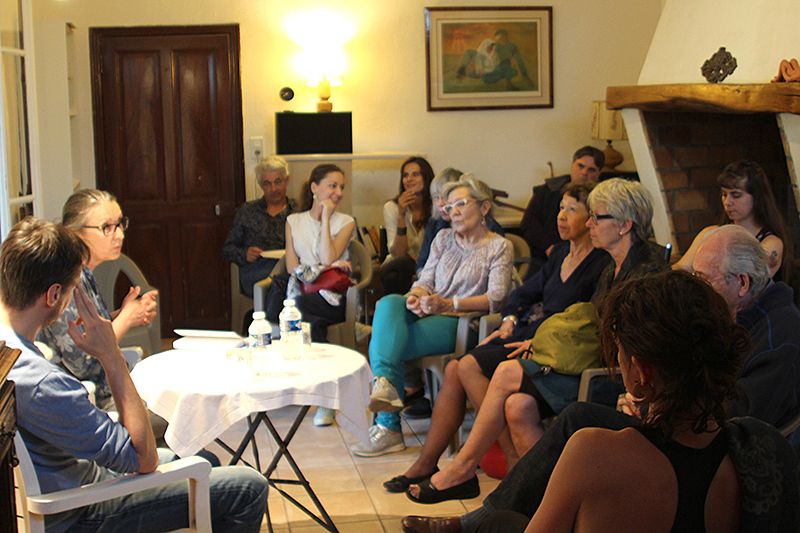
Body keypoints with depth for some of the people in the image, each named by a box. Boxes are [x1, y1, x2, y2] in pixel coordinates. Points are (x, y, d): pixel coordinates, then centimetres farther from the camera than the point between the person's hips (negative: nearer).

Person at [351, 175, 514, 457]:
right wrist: (416, 296, -12)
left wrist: (448, 304, -17)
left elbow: (496, 299, -7)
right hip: (428, 314, 5)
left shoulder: (499, 247, 4)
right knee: (389, 303, -30)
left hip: (460, 321, -5)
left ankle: (388, 426, -23)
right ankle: (384, 386, -39)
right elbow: (425, 280, 14)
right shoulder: (444, 238, 21)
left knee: (383, 343, -26)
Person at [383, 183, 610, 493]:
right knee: (454, 369, -10)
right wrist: (510, 321, 5)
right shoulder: (561, 253, 18)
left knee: (470, 366, -23)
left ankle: (515, 459, -15)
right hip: (528, 333, 8)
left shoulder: (601, 263, -9)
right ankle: (426, 463, -8)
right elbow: (527, 291, 25)